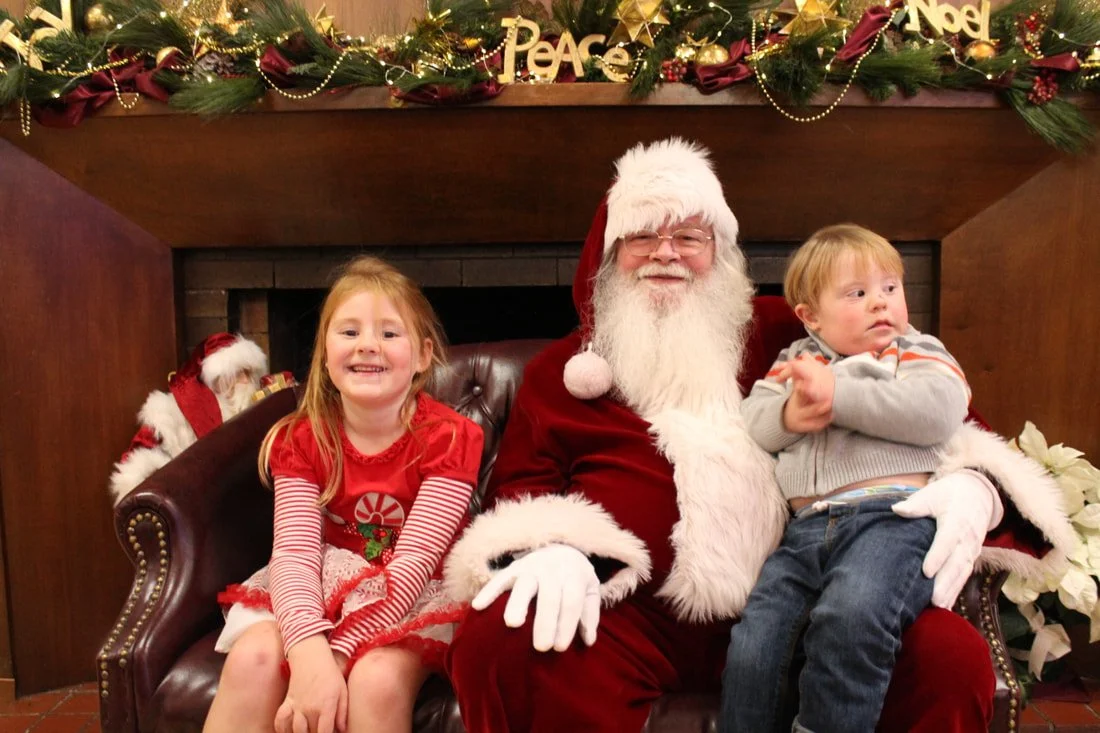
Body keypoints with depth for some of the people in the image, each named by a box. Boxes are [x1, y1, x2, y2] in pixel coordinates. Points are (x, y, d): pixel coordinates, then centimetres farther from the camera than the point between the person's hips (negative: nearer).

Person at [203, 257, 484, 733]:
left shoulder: (449, 438, -15)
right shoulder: (299, 439, -5)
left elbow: (413, 561, -20)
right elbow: (295, 550, -16)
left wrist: (337, 655, -29)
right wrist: (310, 656, -34)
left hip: (413, 596, -2)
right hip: (319, 590, 3)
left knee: (377, 679, -31)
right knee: (251, 659, -24)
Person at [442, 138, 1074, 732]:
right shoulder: (563, 369, 17)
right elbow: (521, 483, 8)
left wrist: (969, 481, -5)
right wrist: (551, 546, -17)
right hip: (629, 616, 0)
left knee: (954, 656, -23)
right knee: (496, 645, -30)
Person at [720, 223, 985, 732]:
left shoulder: (918, 353, 14)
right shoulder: (795, 360, 25)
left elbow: (940, 410, -7)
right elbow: (751, 420, 16)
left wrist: (837, 395, -11)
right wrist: (789, 414, -6)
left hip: (892, 516, -3)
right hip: (806, 527, 4)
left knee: (849, 618, -33)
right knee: (751, 649, -13)